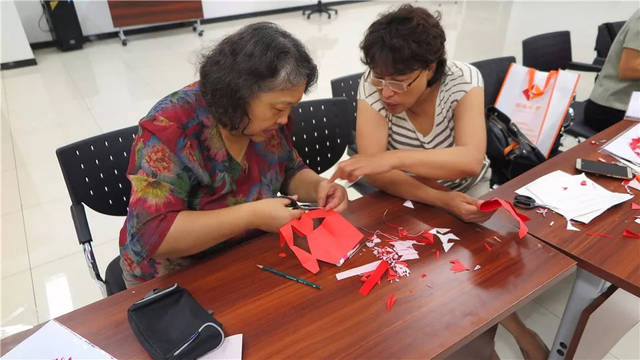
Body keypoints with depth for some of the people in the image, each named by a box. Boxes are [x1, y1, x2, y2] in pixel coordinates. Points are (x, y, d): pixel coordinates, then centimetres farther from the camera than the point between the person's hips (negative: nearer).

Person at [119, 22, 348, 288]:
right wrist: (252, 216, -33)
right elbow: (154, 233, -29)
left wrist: (317, 187, -15)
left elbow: (291, 173, 7)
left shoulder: (267, 116, -8)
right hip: (178, 276, -4)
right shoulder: (169, 128, -25)